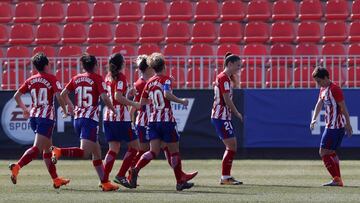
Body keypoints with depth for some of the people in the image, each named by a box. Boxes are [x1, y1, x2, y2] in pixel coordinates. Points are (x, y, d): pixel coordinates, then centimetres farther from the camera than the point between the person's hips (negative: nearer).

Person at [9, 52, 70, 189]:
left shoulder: (31, 80, 10)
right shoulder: (51, 79, -5)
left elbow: (16, 96, 11)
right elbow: (59, 96, -15)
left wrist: (24, 109, 26)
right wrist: (65, 110, 2)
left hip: (33, 116, 6)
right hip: (46, 116, -6)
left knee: (48, 148, 16)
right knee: (37, 147, -14)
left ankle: (56, 179, 18)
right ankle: (17, 167, -34)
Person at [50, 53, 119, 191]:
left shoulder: (76, 78, 12)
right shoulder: (97, 79, -3)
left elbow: (63, 94, 15)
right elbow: (104, 97, -13)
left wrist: (70, 105, 34)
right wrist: (113, 110, 3)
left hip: (77, 118, 7)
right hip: (91, 119, -7)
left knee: (97, 152, 15)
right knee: (84, 152, -16)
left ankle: (105, 183, 14)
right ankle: (59, 151, -35)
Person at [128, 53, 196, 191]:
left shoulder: (149, 82, 10)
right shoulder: (165, 79, -6)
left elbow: (142, 102, 16)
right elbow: (167, 94, -25)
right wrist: (181, 101, -14)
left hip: (153, 120, 5)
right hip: (167, 120, -5)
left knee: (154, 151, 1)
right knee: (174, 151, 6)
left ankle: (136, 169, -23)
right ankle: (180, 182, 11)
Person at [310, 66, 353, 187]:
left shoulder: (334, 89, -16)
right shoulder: (323, 89, 14)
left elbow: (343, 107, -15)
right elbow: (319, 104, 8)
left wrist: (348, 124, -14)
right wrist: (314, 119, -5)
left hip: (334, 126, -10)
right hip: (330, 126, 10)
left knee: (323, 152, -9)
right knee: (331, 152, 16)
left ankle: (336, 179, -9)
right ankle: (338, 180, 19)